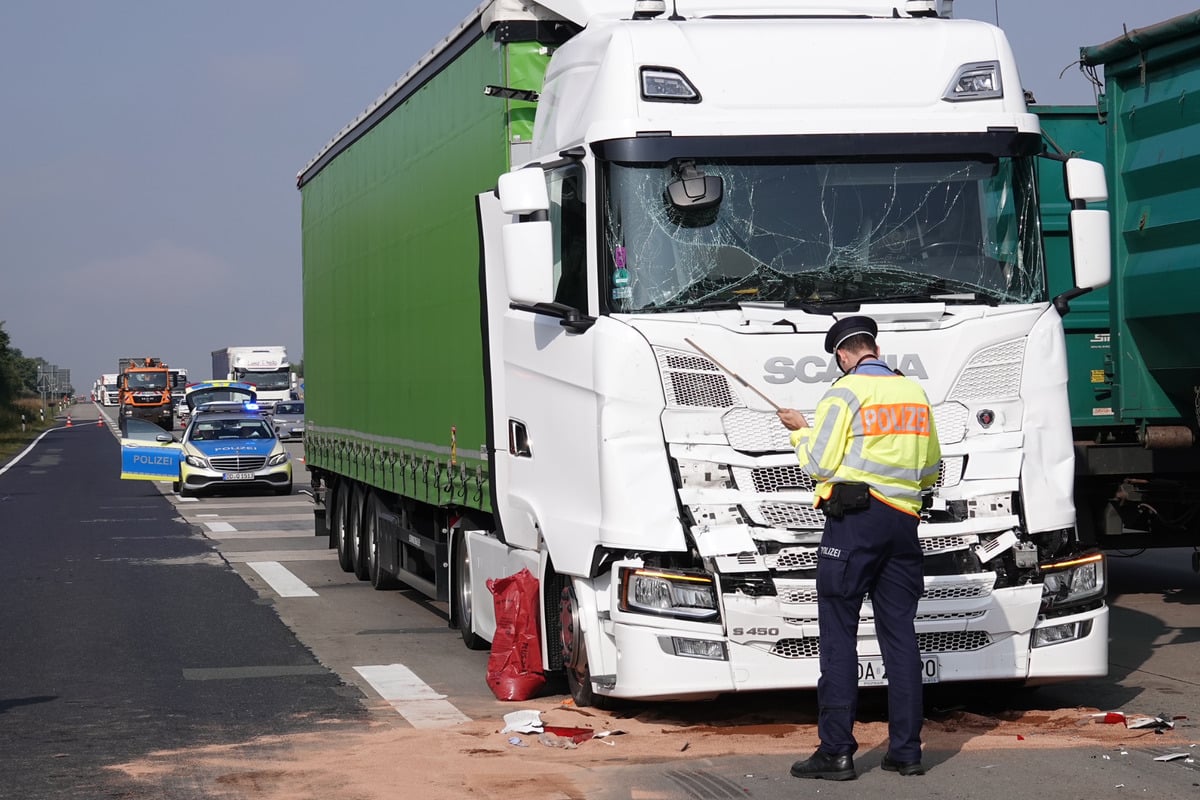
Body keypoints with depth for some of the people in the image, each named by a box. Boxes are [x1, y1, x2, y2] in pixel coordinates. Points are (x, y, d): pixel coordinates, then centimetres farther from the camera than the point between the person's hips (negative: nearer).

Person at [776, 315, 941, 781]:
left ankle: (836, 751, -5)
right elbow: (931, 470, 18)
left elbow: (819, 464, -8)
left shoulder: (845, 393, -4)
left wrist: (799, 431, 10)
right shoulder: (915, 394, 14)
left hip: (853, 519, -6)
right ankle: (906, 751, 9)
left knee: (839, 636, -3)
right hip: (904, 520, 6)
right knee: (900, 636, 8)